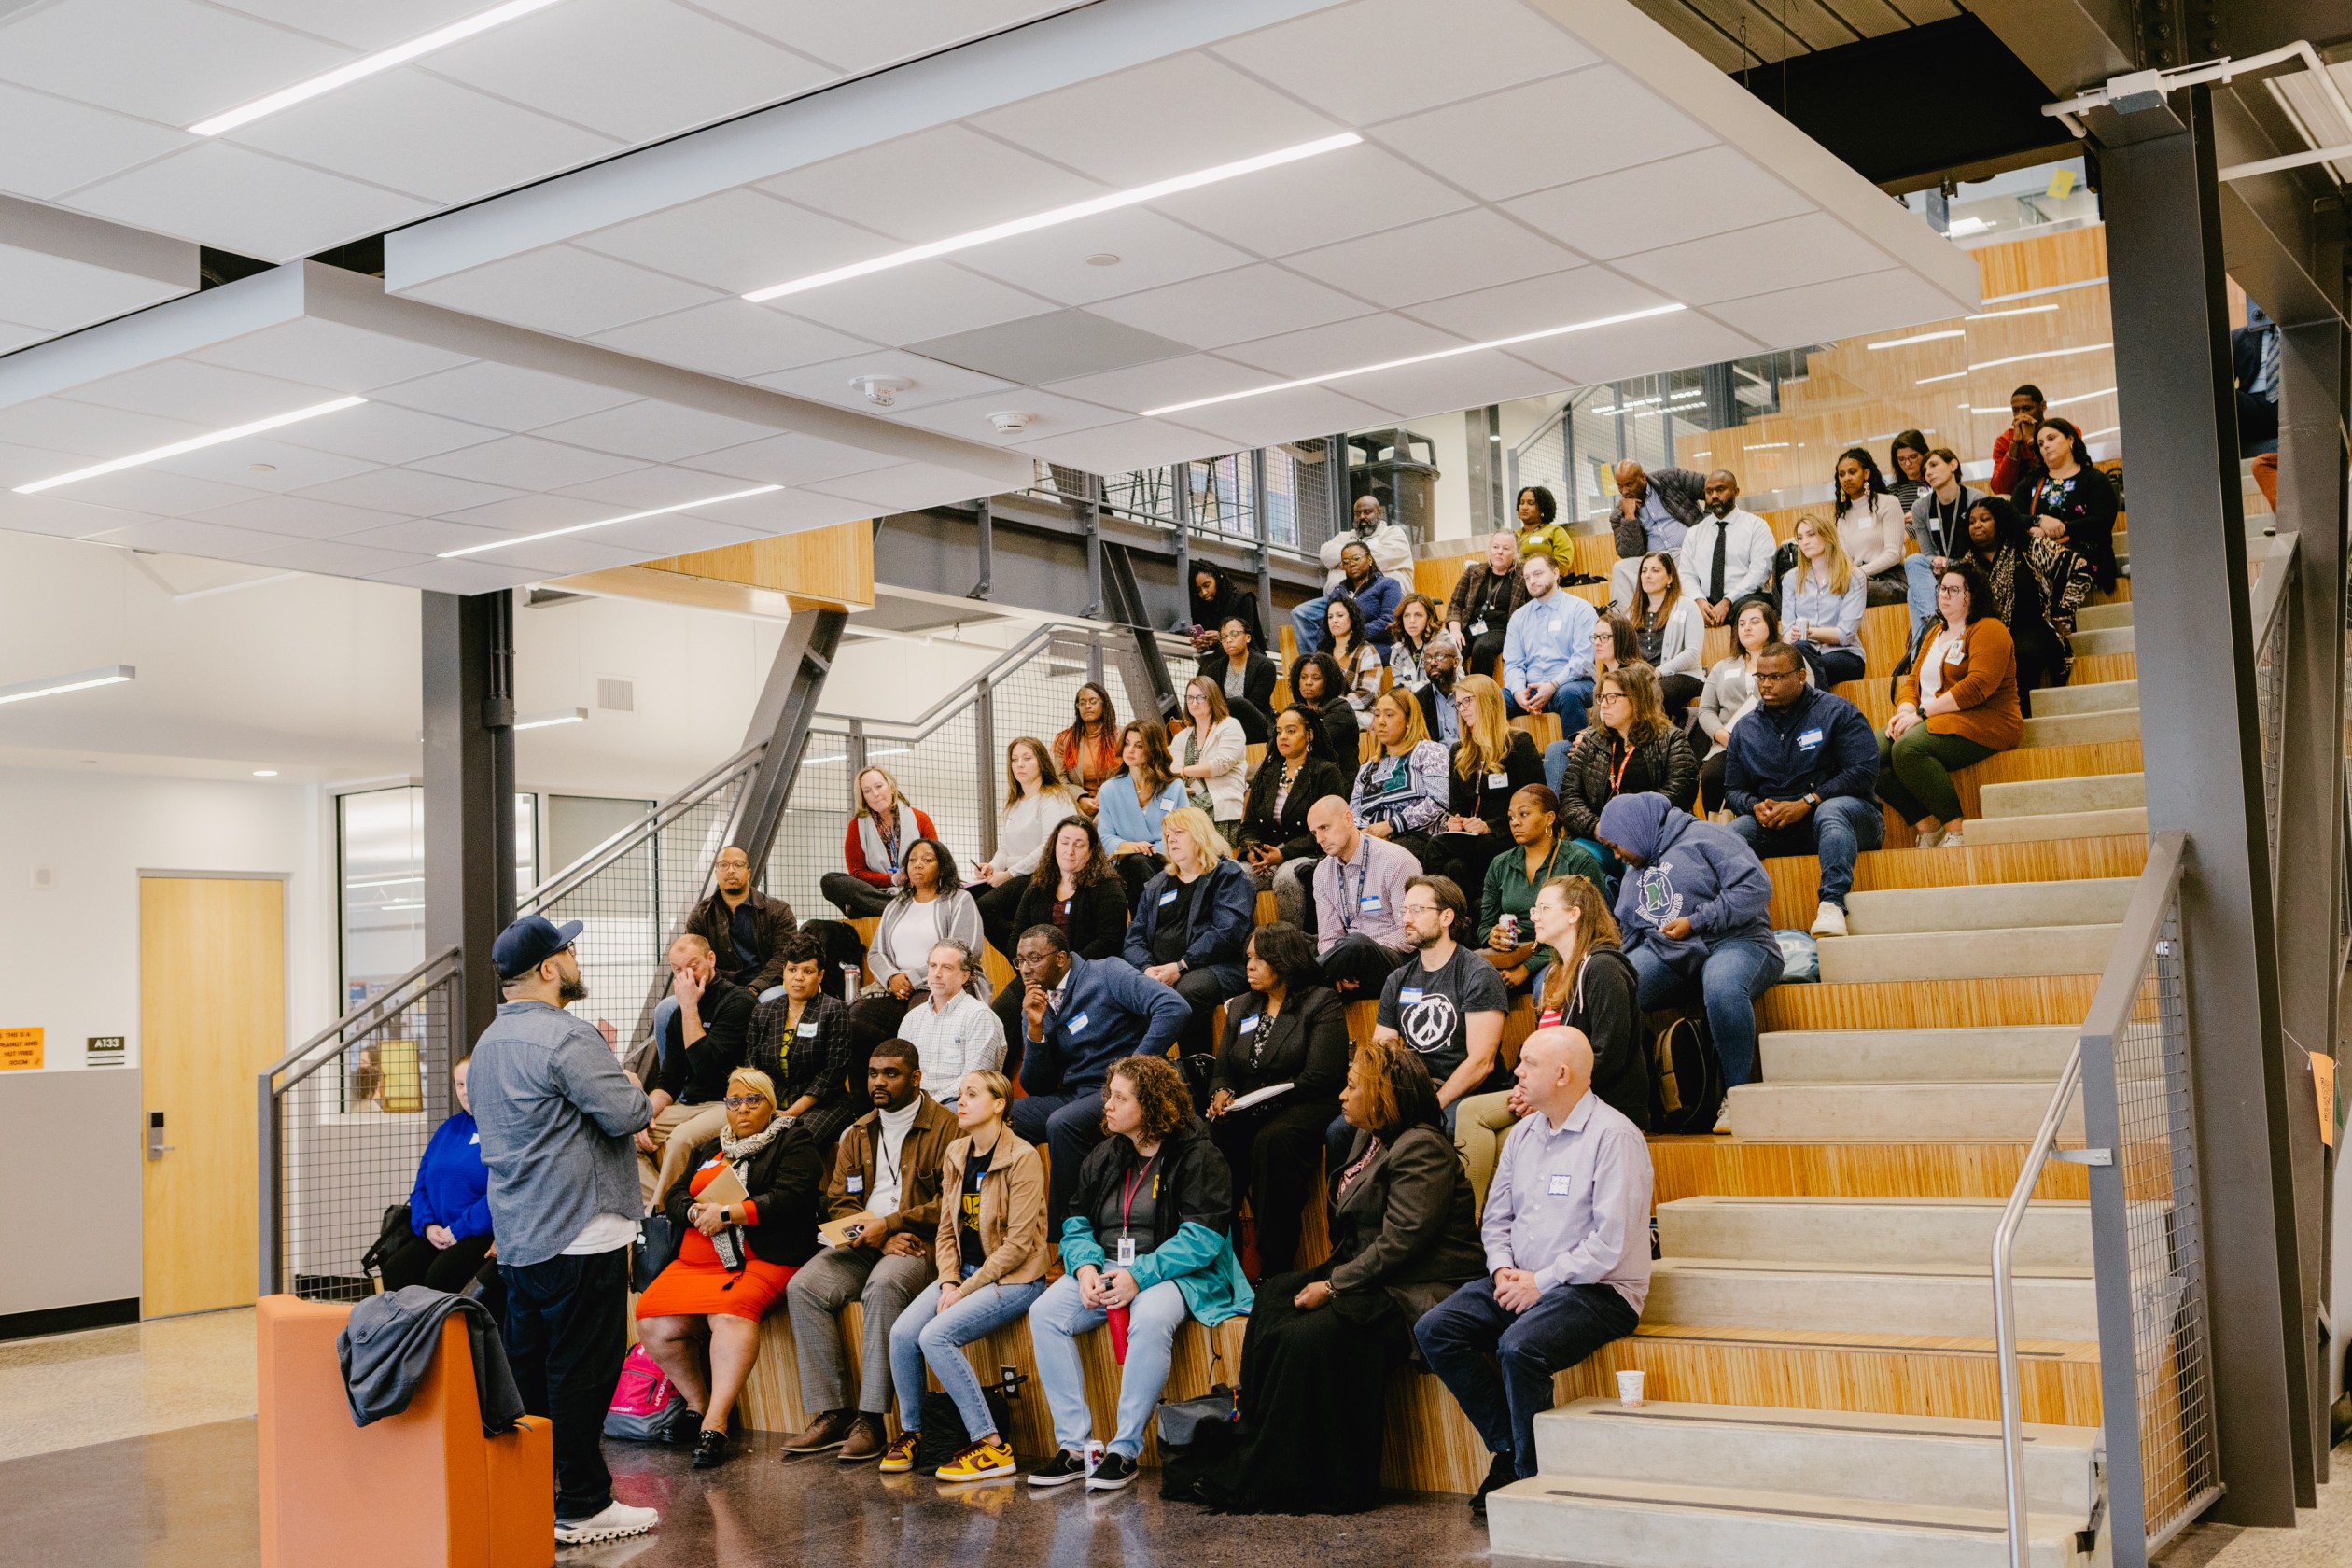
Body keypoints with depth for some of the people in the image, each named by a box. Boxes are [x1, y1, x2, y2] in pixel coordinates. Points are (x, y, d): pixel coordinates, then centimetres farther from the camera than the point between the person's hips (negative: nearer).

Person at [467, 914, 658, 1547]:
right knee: (581, 1371, -3)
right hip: (578, 1232, -9)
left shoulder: (489, 1043, 15)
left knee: (528, 1370, 13)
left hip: (516, 1236, 9)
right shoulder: (568, 1035, -17)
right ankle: (581, 1506, 3)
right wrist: (646, 1098, 2)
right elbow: (625, 1113, -21)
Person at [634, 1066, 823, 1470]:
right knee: (653, 1322, -20)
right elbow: (674, 1199, 17)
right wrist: (697, 1212, -6)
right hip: (695, 1262, 6)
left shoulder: (794, 1143, 8)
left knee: (729, 1313, -36)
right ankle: (700, 1403, -4)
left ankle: (714, 1424, -36)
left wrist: (727, 1213, -11)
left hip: (761, 1261, -6)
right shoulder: (707, 1150, 27)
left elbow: (789, 1200, -8)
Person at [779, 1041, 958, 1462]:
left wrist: (888, 1225, -13)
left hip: (920, 1243, -6)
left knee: (883, 1285, -37)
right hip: (863, 1243, 6)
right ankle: (833, 1413, -18)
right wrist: (878, 1236, -8)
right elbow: (838, 1202, 11)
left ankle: (871, 1419, -32)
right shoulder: (857, 1134, 19)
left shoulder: (945, 1126, 0)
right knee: (803, 1287, -19)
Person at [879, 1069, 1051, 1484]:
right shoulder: (956, 1155, 11)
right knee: (902, 1332, -17)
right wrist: (948, 1283, -5)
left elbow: (1017, 1244, -16)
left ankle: (991, 1445, -18)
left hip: (1013, 1278, -7)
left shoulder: (1022, 1159, -12)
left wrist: (965, 1291, -16)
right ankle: (910, 1431, 5)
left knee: (936, 1335, -27)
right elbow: (946, 1229, 12)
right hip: (963, 1273, 7)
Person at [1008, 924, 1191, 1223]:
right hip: (1073, 1095, 7)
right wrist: (1035, 1028, -6)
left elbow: (1175, 1009, -21)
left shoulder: (1106, 974, -8)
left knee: (1062, 1123, -32)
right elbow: (1037, 1088, 8)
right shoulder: (1036, 1006, 10)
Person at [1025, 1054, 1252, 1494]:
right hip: (1104, 1266, 6)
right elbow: (1077, 1223, 15)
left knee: (1150, 1321, -38)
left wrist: (1139, 1276, -22)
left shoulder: (1197, 1157, -5)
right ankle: (1074, 1445, -17)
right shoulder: (1104, 1156, 15)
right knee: (1045, 1313, -20)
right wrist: (1086, 1266, -8)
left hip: (1172, 1272, -6)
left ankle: (1125, 1450, -26)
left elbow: (1202, 1238, -13)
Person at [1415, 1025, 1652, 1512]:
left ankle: (1532, 1475, -12)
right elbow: (1496, 1217, 18)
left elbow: (1611, 1240, -18)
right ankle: (1508, 1448, 0)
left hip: (1599, 1290, -8)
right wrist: (1503, 1270, -2)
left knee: (1519, 1346, -33)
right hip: (1522, 1282, 8)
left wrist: (1541, 1281, -17)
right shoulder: (1523, 1134, 13)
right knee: (1435, 1330, -10)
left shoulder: (1613, 1136, -11)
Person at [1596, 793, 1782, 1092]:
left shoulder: (1702, 838, -1)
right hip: (1664, 954, 6)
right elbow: (1626, 935, 31)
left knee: (1722, 987, -42)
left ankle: (1738, 1092, -28)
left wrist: (1695, 923, -12)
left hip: (1733, 943, -6)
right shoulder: (1634, 873, 25)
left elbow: (1756, 887, -12)